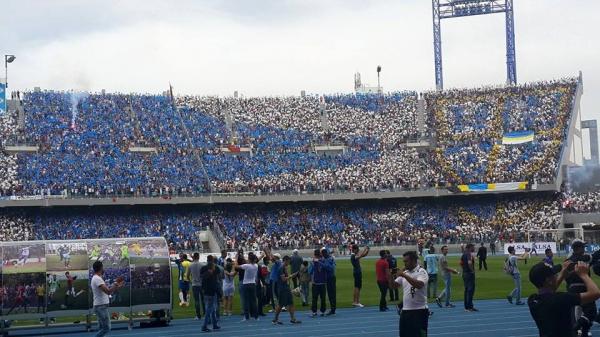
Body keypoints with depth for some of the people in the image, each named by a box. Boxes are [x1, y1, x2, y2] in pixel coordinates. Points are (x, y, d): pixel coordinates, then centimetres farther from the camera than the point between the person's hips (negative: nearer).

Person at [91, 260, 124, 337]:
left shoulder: (96, 278, 15)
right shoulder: (97, 279, -18)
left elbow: (106, 291, 21)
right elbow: (108, 291, -26)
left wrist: (117, 287, 16)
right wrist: (116, 284, -14)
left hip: (101, 306, 11)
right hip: (101, 307, -11)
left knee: (102, 328, 13)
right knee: (106, 328, -10)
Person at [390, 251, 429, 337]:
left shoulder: (421, 272, -9)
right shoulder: (405, 272, 12)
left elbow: (419, 285, -28)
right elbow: (394, 285, 12)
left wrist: (405, 275, -29)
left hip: (419, 311, -7)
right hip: (405, 311, 7)